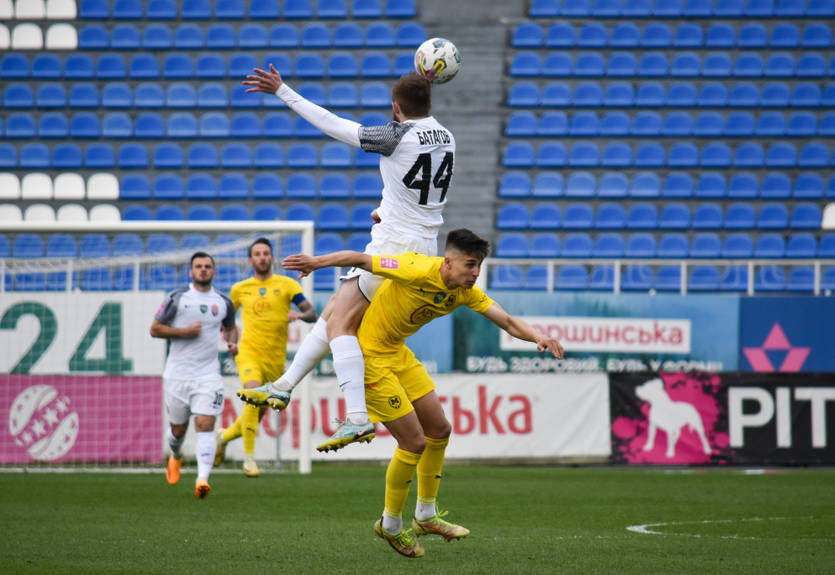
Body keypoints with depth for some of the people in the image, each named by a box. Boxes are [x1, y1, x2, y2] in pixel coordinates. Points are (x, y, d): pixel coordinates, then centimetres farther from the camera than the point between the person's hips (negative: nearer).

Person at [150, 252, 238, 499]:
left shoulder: (223, 302, 8)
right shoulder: (177, 298, -2)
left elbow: (230, 327, 27)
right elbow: (155, 329, 0)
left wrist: (232, 342, 5)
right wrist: (184, 332, -13)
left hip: (208, 374, 1)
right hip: (177, 374, 0)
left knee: (205, 424, -16)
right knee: (178, 429, 10)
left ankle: (202, 479, -25)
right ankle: (175, 457, 44)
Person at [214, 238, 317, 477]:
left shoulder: (287, 284, 4)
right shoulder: (240, 289, 9)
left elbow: (312, 313, -2)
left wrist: (300, 314, -24)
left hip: (275, 359, 2)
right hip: (249, 352, -2)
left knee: (256, 416, 9)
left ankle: (225, 435, 38)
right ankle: (249, 457, -23)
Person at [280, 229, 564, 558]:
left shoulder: (466, 291, -5)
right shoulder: (420, 272, -28)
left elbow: (506, 321, -10)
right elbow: (361, 260, -25)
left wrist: (538, 337, -28)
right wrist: (316, 263, -28)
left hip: (397, 352, 9)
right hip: (369, 354, -9)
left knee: (439, 430, 12)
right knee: (414, 442, -8)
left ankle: (426, 517, 28)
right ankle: (390, 526, 12)